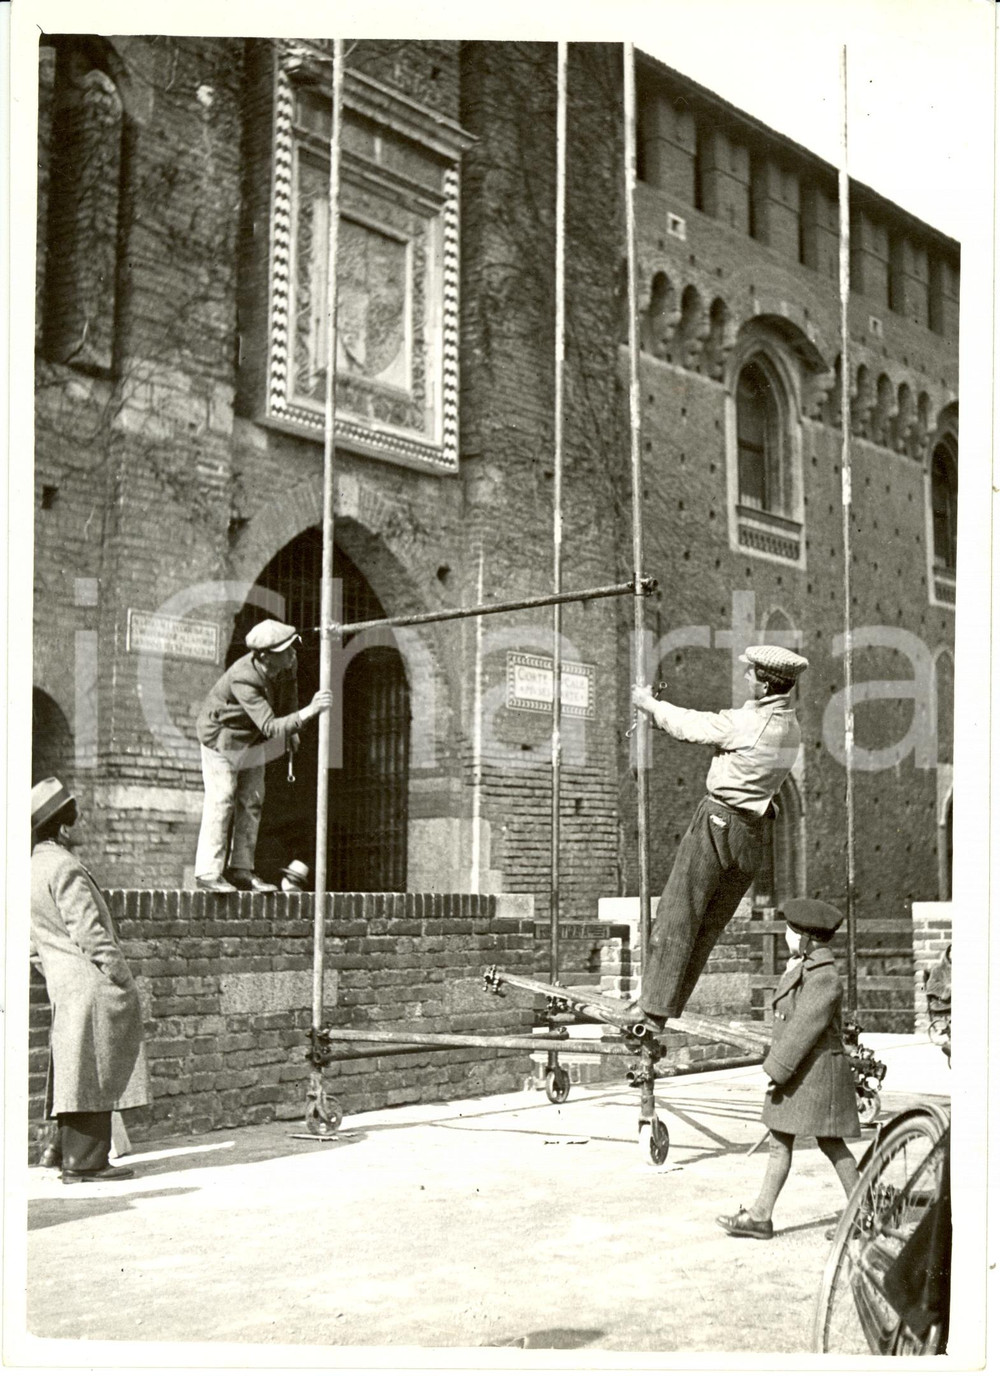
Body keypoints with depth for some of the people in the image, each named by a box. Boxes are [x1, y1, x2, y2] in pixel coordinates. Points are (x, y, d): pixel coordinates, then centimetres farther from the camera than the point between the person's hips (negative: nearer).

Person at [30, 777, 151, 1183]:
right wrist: (122, 979, -13)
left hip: (64, 985, 9)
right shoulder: (64, 867, -14)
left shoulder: (30, 869, 14)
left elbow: (33, 943, 19)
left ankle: (65, 1149, 21)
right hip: (93, 984, -9)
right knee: (93, 1070, -5)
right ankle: (85, 1161, -2)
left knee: (74, 1070, 16)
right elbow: (87, 931, -18)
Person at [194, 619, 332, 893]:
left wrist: (292, 729, 9)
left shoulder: (287, 662, -22)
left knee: (251, 801, 9)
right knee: (221, 801, -8)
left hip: (252, 738, 7)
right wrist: (309, 711, -59)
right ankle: (208, 872, -1)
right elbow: (271, 728, -48)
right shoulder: (242, 680, -41)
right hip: (222, 734, -7)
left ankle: (240, 869, 17)